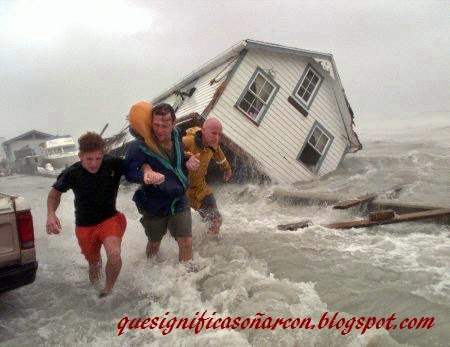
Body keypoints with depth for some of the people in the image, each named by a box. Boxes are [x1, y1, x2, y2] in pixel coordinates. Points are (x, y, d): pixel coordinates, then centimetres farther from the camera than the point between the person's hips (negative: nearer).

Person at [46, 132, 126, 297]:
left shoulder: (113, 164, -22)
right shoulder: (72, 173, -18)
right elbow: (55, 192, 0)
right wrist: (51, 214, -19)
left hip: (109, 218, -1)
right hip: (85, 226, 2)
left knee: (114, 255, -28)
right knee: (93, 261, 20)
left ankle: (108, 290, 2)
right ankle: (97, 262, 61)